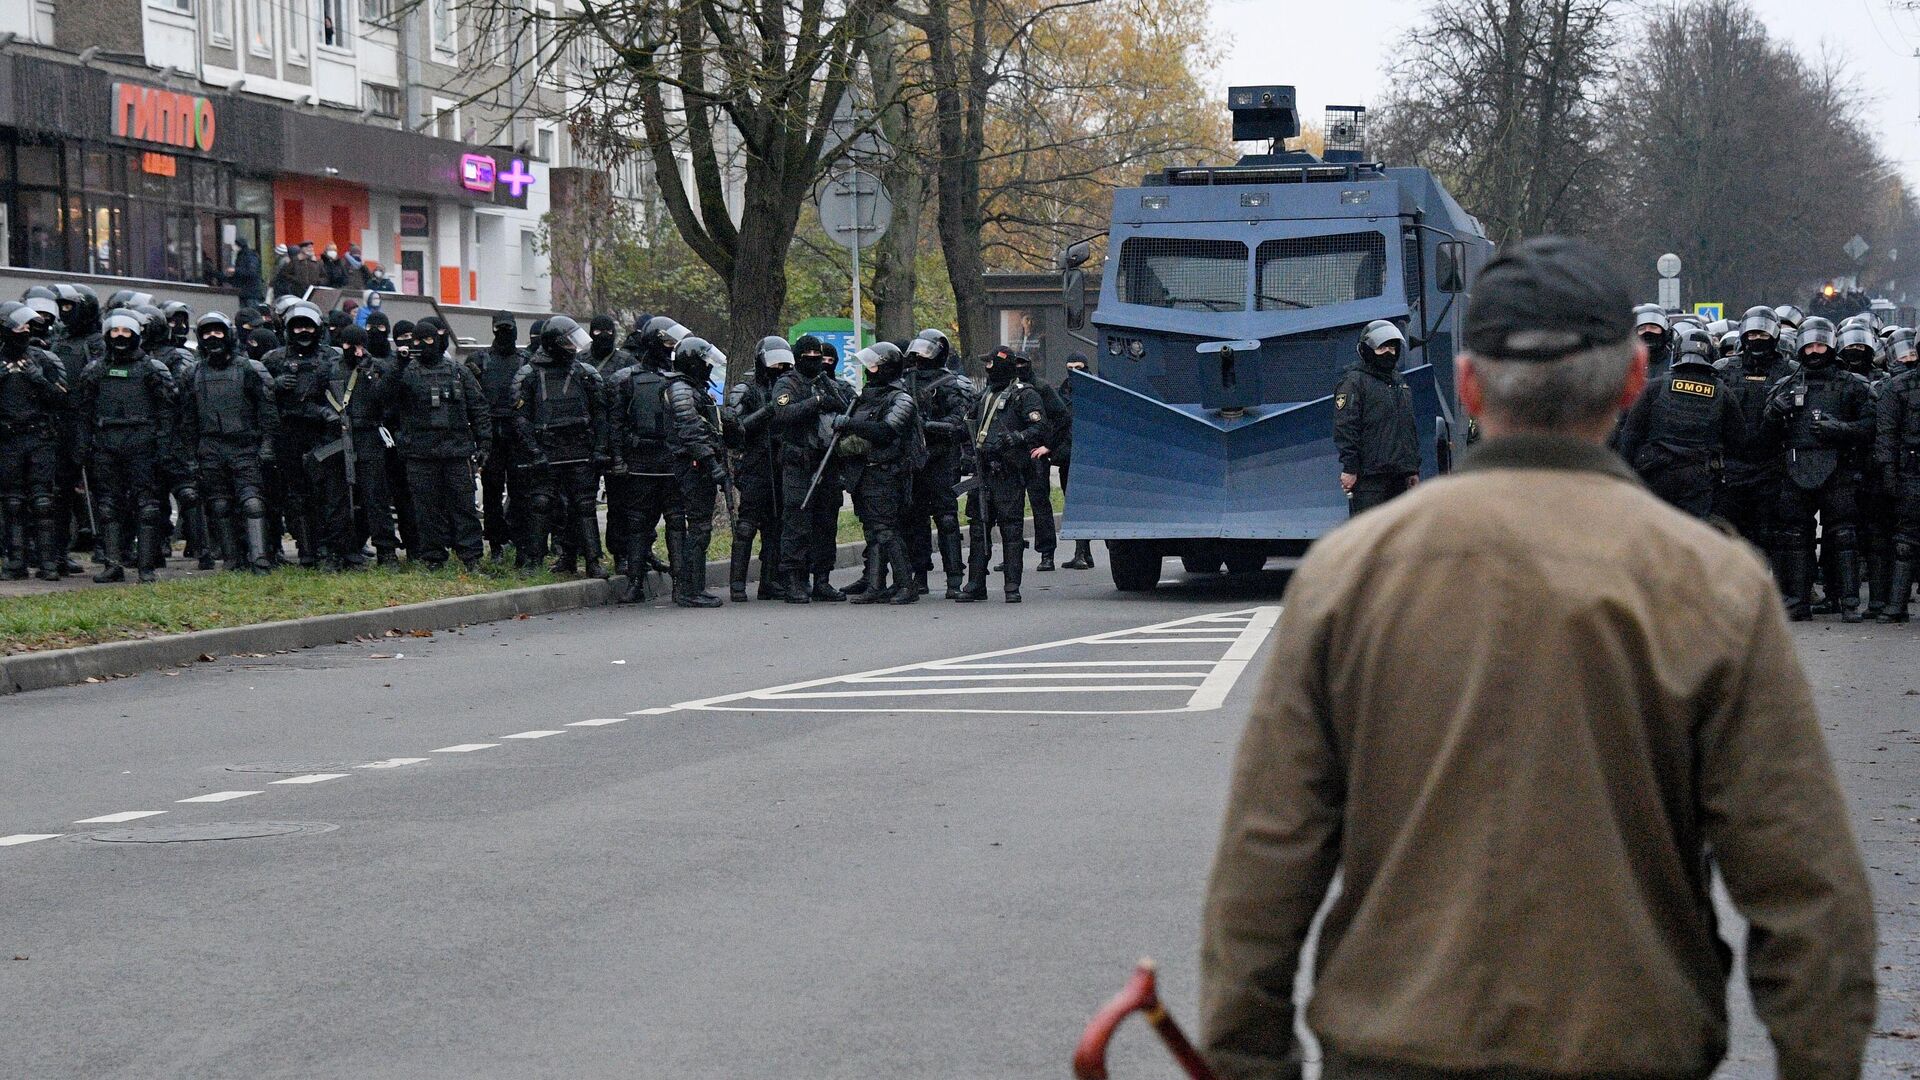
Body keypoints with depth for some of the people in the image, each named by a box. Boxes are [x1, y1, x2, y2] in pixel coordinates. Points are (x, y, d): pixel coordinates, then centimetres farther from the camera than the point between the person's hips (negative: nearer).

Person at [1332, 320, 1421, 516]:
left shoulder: (1400, 383, 21)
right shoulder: (1354, 381, -5)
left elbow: (1412, 427, 25)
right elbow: (1345, 428, -12)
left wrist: (1414, 469, 20)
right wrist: (1349, 468, -17)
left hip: (1399, 475, 8)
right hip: (1368, 476, -8)